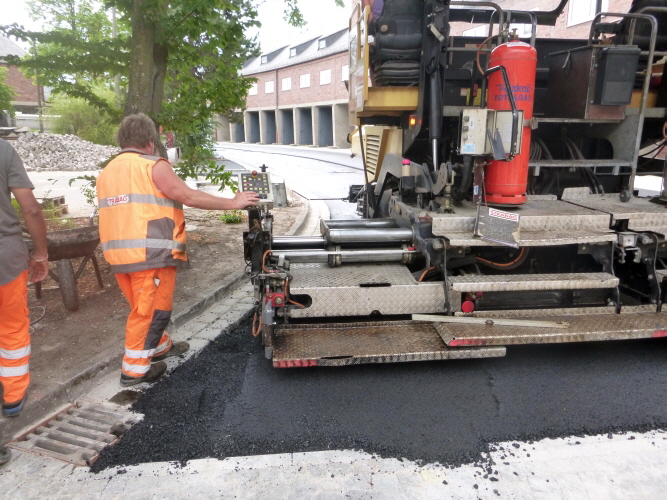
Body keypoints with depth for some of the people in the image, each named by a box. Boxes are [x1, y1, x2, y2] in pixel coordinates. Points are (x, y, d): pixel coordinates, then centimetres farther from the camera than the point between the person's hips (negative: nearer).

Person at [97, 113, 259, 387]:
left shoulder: (106, 173, 17)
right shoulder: (153, 166, -8)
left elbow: (116, 213, 21)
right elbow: (189, 196, -15)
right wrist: (233, 203, -10)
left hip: (119, 254, 8)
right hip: (151, 253, -8)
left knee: (143, 307, 21)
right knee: (151, 310, 3)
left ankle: (160, 346, 38)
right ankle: (134, 369, 10)